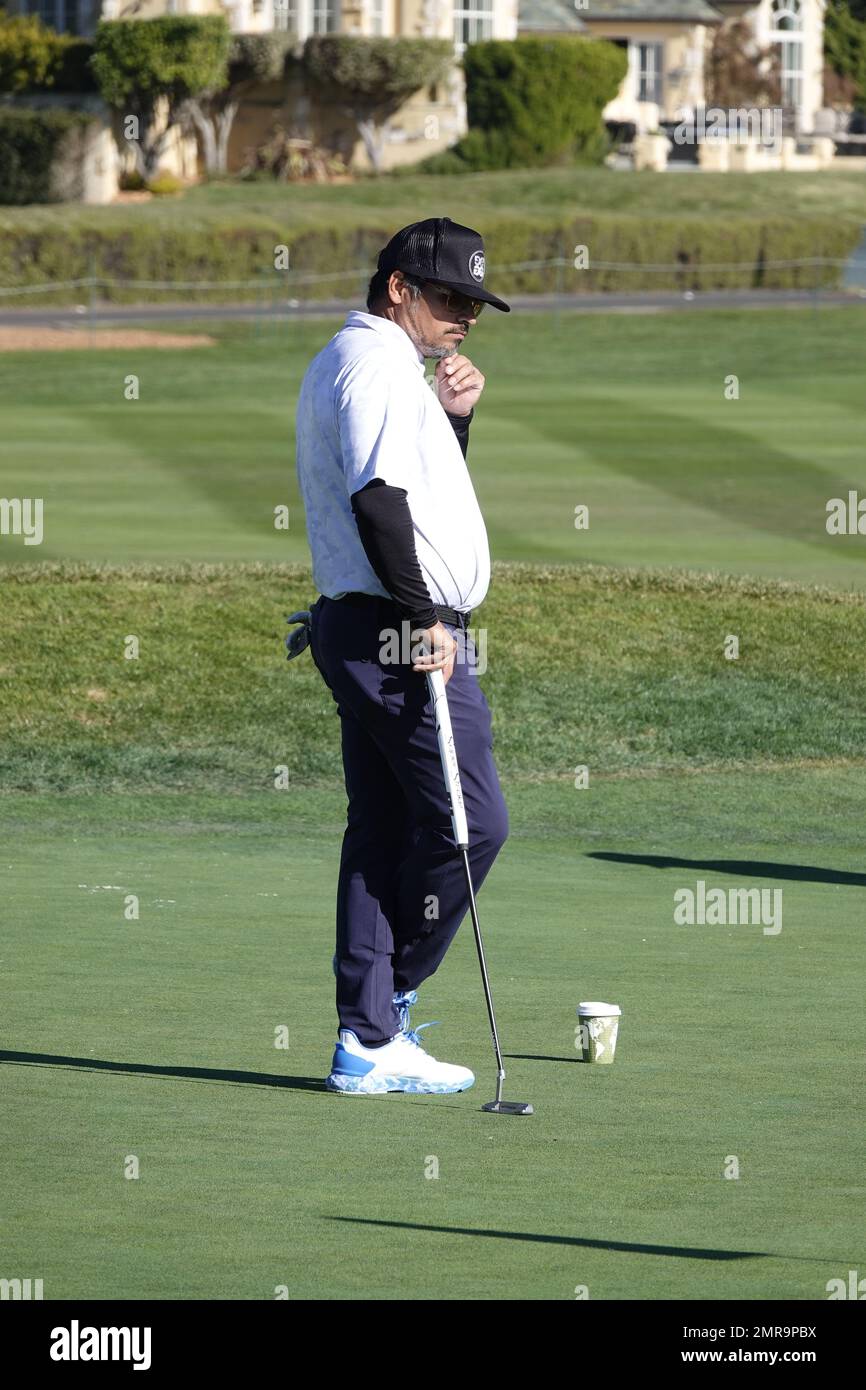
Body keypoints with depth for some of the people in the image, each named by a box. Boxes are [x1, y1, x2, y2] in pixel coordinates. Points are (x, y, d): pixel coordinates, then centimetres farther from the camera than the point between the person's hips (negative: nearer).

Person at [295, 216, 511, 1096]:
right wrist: (424, 618, -21)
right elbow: (378, 500, -24)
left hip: (359, 630, 11)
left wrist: (453, 416, 14)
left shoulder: (341, 365, 22)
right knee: (471, 821, -8)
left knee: (383, 832, 8)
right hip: (401, 633, -11)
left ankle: (369, 1041, 7)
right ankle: (387, 1005, 0)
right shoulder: (379, 365, -12)